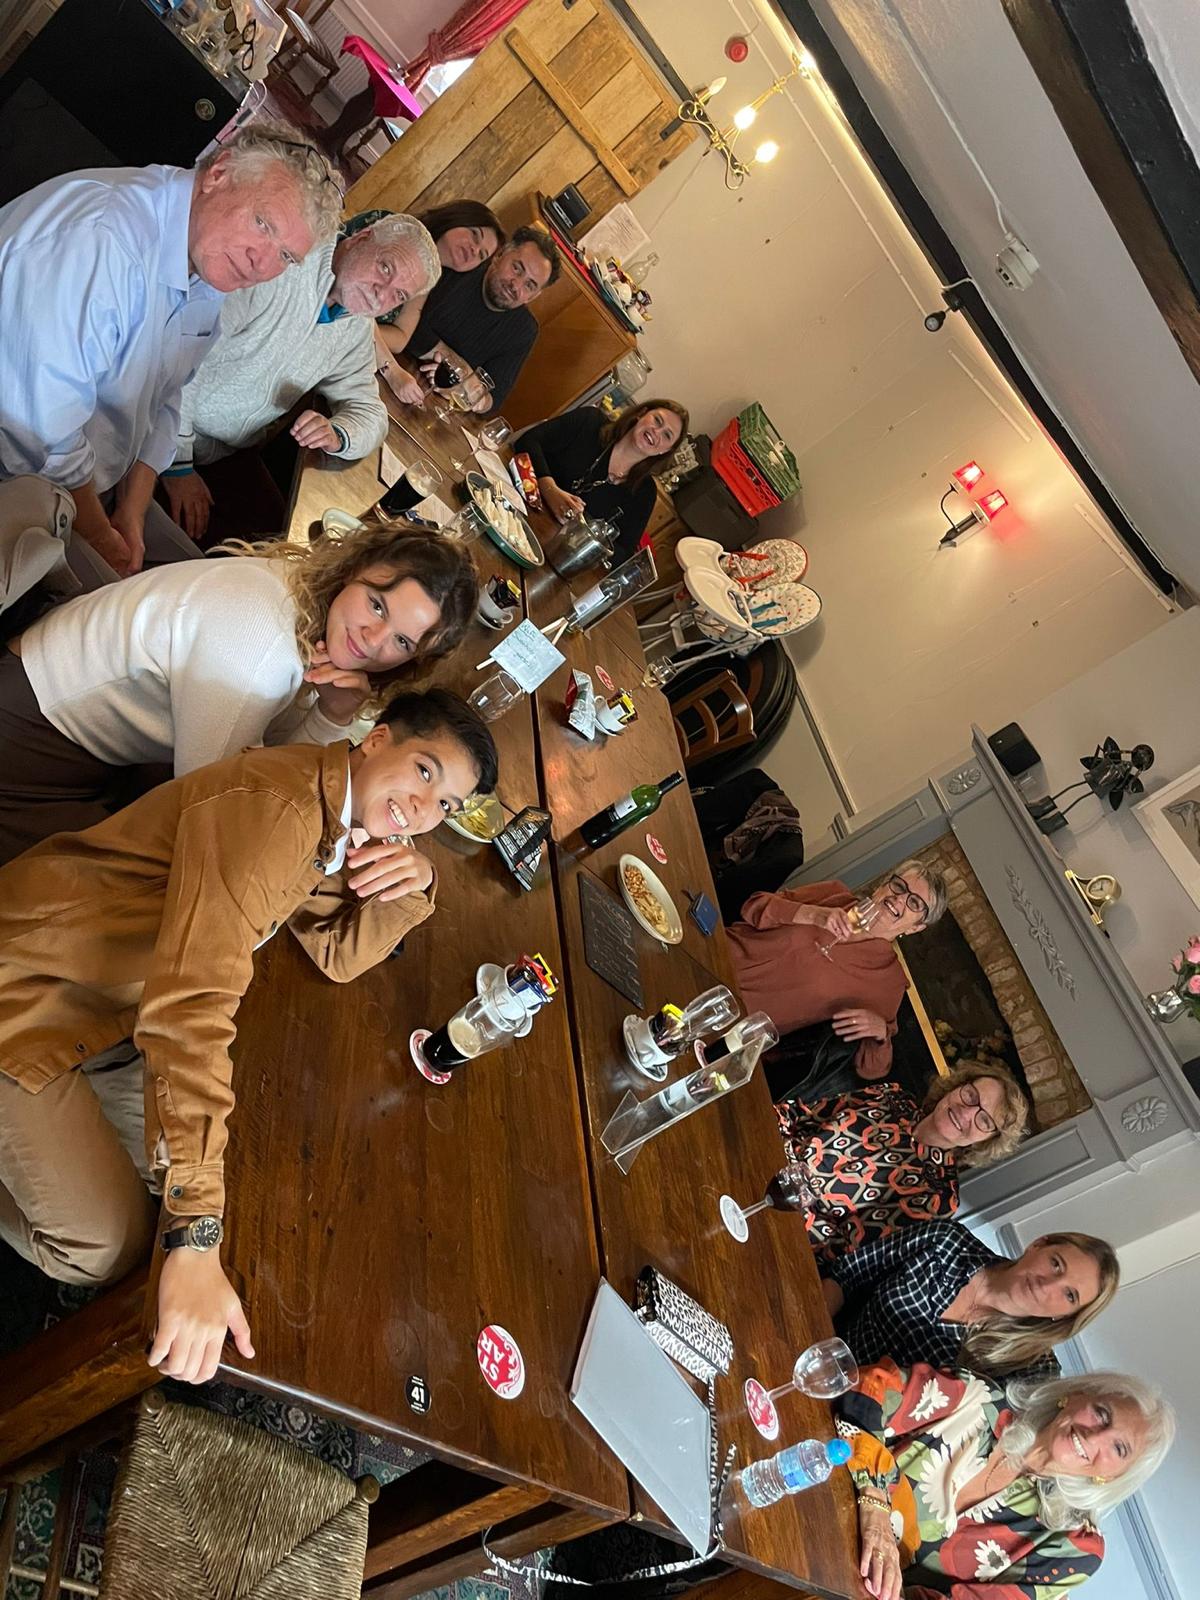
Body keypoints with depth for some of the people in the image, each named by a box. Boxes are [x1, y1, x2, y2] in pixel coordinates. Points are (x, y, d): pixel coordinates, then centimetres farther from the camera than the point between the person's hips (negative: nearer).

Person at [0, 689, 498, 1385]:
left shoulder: (337, 819, 1)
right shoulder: (273, 808, -31)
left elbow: (339, 952, 8)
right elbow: (193, 1002, -37)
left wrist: (415, 884, -15)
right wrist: (194, 1239, -37)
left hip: (117, 979, 9)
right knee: (107, 1249, -7)